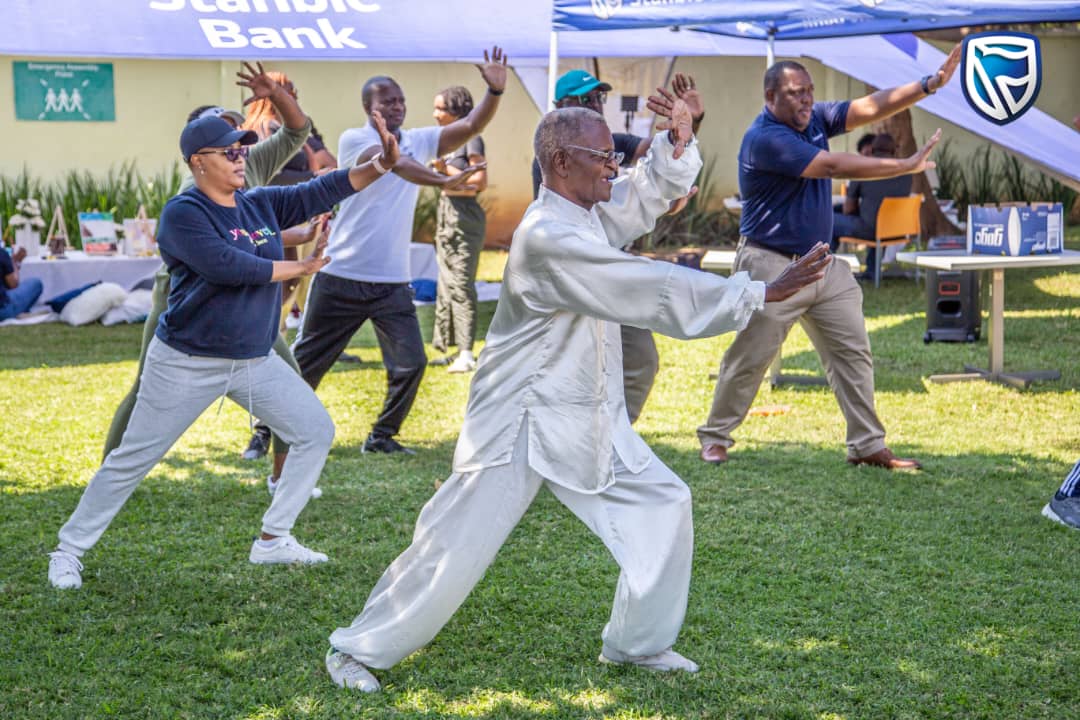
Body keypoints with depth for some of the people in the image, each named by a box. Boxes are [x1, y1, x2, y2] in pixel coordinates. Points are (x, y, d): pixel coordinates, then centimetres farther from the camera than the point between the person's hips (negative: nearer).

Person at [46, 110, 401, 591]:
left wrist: (379, 166, -21)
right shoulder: (182, 214, -15)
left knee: (316, 431, 4)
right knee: (132, 459, 0)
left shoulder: (262, 204, 5)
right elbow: (228, 266, -26)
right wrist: (297, 269, -16)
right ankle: (68, 550, 15)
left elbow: (321, 192, -5)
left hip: (256, 361, 7)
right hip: (187, 364, -7)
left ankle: (273, 540, 14)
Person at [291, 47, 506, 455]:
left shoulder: (420, 141, 7)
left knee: (410, 363, -5)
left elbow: (470, 127, -4)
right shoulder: (354, 140, -9)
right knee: (305, 362, 7)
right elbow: (396, 163, -28)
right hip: (342, 279, -4)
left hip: (393, 283, 4)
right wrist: (442, 181, -44)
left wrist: (495, 91, -22)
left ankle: (381, 436, 14)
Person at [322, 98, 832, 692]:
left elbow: (653, 189, 15)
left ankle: (637, 643, 25)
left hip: (587, 420, 9)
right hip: (520, 424, -9)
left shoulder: (590, 209, 3)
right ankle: (357, 650, 12)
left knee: (661, 507, 10)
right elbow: (654, 294, -28)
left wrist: (678, 140, -9)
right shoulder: (547, 237, -26)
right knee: (456, 548, -4)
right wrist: (764, 293, -27)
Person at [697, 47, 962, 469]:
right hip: (772, 266, -8)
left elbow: (871, 108, 0)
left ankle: (868, 446, 9)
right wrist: (908, 166, -23)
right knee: (749, 359, 0)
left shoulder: (815, 119, 6)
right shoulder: (765, 138, -19)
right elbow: (835, 166, -24)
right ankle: (715, 437, 16)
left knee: (853, 353, 5)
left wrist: (930, 85, -12)